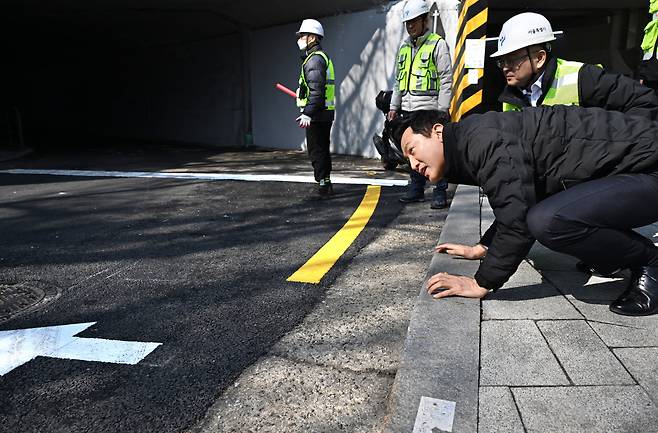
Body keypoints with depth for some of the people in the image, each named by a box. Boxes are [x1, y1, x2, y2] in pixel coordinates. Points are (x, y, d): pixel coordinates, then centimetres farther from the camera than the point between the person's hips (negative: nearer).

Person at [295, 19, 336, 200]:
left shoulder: (314, 59, -13)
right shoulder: (322, 57, 20)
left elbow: (316, 90, -22)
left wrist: (307, 113, -25)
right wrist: (303, 96, 34)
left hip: (316, 114, -11)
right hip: (324, 113, 11)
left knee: (317, 151, -6)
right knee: (322, 150, 15)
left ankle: (323, 186, -2)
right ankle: (325, 185, 23)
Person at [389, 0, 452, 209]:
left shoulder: (438, 44, -2)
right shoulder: (404, 47, 18)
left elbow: (446, 80, -7)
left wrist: (442, 109, -13)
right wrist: (394, 107, 16)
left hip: (429, 109, -6)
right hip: (408, 110, 6)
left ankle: (440, 192, 4)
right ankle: (416, 188, 20)